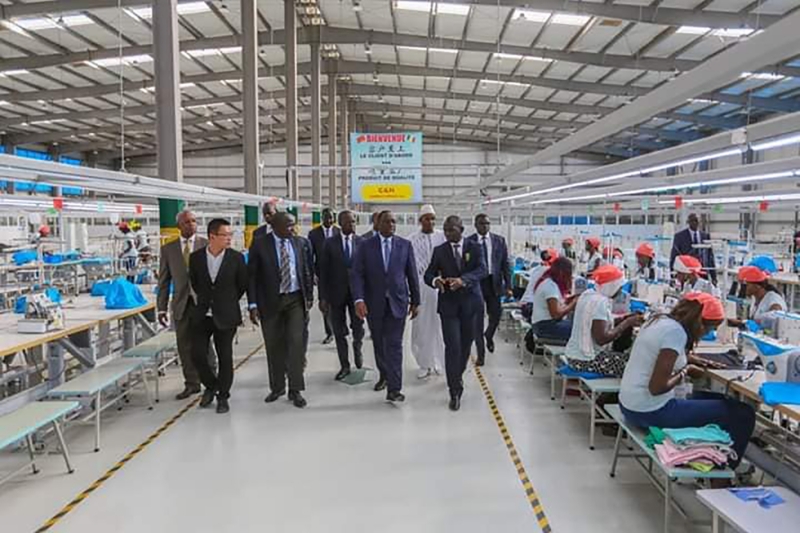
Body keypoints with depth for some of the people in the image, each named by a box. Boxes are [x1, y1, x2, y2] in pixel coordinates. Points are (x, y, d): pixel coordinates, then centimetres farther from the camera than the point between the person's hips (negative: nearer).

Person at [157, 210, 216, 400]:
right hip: (181, 304, 3)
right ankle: (191, 383, 21)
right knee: (185, 346, 8)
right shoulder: (168, 249, 7)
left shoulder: (206, 245, 0)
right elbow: (164, 281, 8)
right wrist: (162, 308, 4)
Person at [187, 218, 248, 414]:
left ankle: (223, 396, 21)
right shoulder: (196, 257, -3)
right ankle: (211, 385, 28)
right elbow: (193, 283, 12)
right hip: (201, 315, 2)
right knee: (197, 355, 1)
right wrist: (200, 301, 13)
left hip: (225, 316, -2)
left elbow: (243, 285, 4)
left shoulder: (236, 258, -7)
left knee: (225, 357, 3)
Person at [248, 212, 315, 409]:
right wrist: (253, 304, -9)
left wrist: (309, 296, 7)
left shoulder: (301, 243, 2)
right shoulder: (259, 244, -6)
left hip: (295, 299, 1)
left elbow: (308, 270, 10)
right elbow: (252, 275, -4)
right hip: (270, 301, -1)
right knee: (274, 346, 9)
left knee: (296, 343, -5)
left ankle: (295, 390, 5)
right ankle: (277, 387, 26)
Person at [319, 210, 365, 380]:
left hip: (357, 292, 0)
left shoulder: (362, 242, -1)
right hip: (336, 293, 0)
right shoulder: (330, 243, -1)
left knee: (358, 329, 4)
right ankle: (344, 366, 23)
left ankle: (357, 348, 38)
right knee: (339, 332, 8)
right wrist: (323, 297, -5)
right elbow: (323, 271, -1)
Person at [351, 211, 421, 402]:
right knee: (379, 343, 15)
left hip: (397, 302, -1)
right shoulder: (365, 246, 0)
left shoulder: (405, 245, 3)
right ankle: (384, 375, 37)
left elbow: (412, 275, 5)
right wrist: (359, 299, -19)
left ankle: (394, 388, -2)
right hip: (374, 303, 1)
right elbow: (357, 275, -5)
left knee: (394, 344, -5)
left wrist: (415, 301, 5)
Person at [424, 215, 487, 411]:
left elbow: (482, 270, -13)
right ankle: (455, 391, -3)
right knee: (452, 347, -9)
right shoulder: (439, 251, 5)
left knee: (466, 344, 13)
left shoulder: (474, 248, 1)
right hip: (448, 304, -1)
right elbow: (428, 274, 2)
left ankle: (458, 375, 40)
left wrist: (463, 280, -32)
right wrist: (435, 280, -23)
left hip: (470, 303, 1)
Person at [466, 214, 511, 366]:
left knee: (496, 316, 5)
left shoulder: (499, 241, 5)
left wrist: (508, 286, -2)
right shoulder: (468, 242, -1)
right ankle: (480, 354, 14)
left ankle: (489, 336, 40)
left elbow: (505, 264, 5)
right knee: (477, 321, 3)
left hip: (494, 283, 2)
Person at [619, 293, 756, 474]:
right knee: (742, 414, -2)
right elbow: (657, 387, -24)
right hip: (650, 412, -9)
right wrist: (685, 371, -9)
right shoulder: (676, 332, -21)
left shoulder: (659, 319, 5)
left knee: (713, 398, 26)